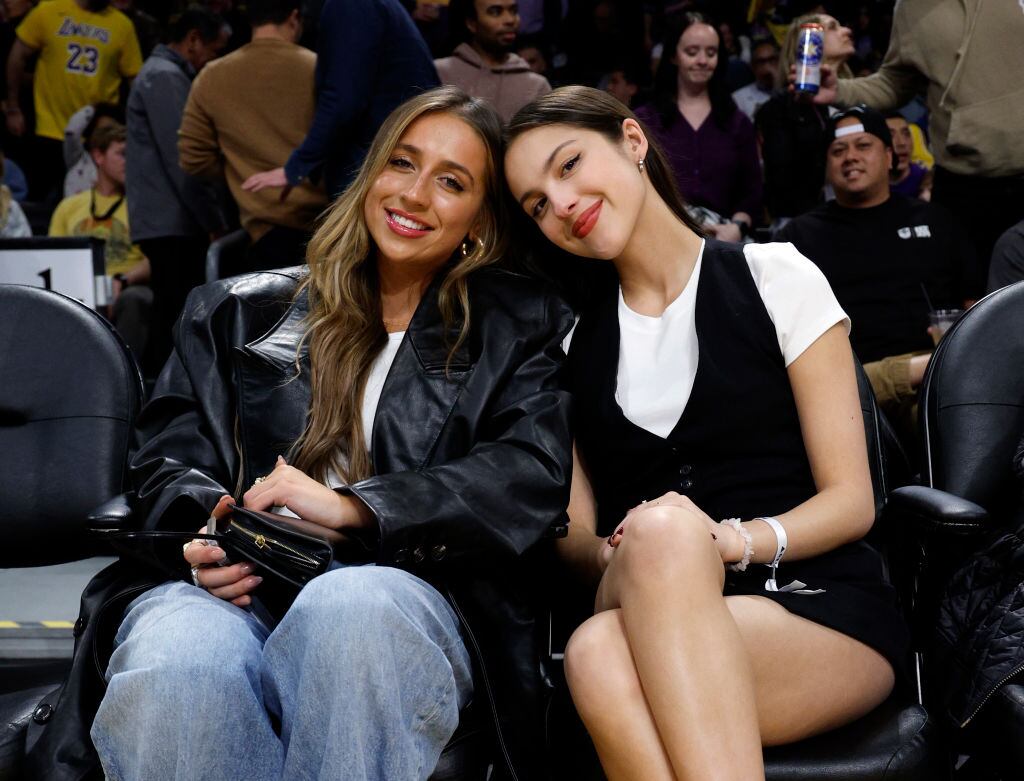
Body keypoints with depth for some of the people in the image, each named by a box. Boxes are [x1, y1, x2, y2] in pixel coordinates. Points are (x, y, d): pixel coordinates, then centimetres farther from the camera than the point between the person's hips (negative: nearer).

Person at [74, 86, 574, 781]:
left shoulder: (520, 327, 18)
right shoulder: (240, 313, 23)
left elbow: (533, 473, 1)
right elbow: (170, 460, 19)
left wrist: (351, 507, -10)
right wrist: (207, 525, -6)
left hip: (404, 594, -1)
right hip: (236, 589, 1)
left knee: (352, 608, -40)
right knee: (170, 666, -36)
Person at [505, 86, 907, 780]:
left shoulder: (774, 278, 6)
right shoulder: (572, 341, 17)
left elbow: (851, 502, 2)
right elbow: (573, 531, 11)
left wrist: (728, 541, -17)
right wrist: (616, 556, -13)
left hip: (821, 606, -2)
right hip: (657, 614, 2)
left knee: (599, 650, -37)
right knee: (598, 651, -38)